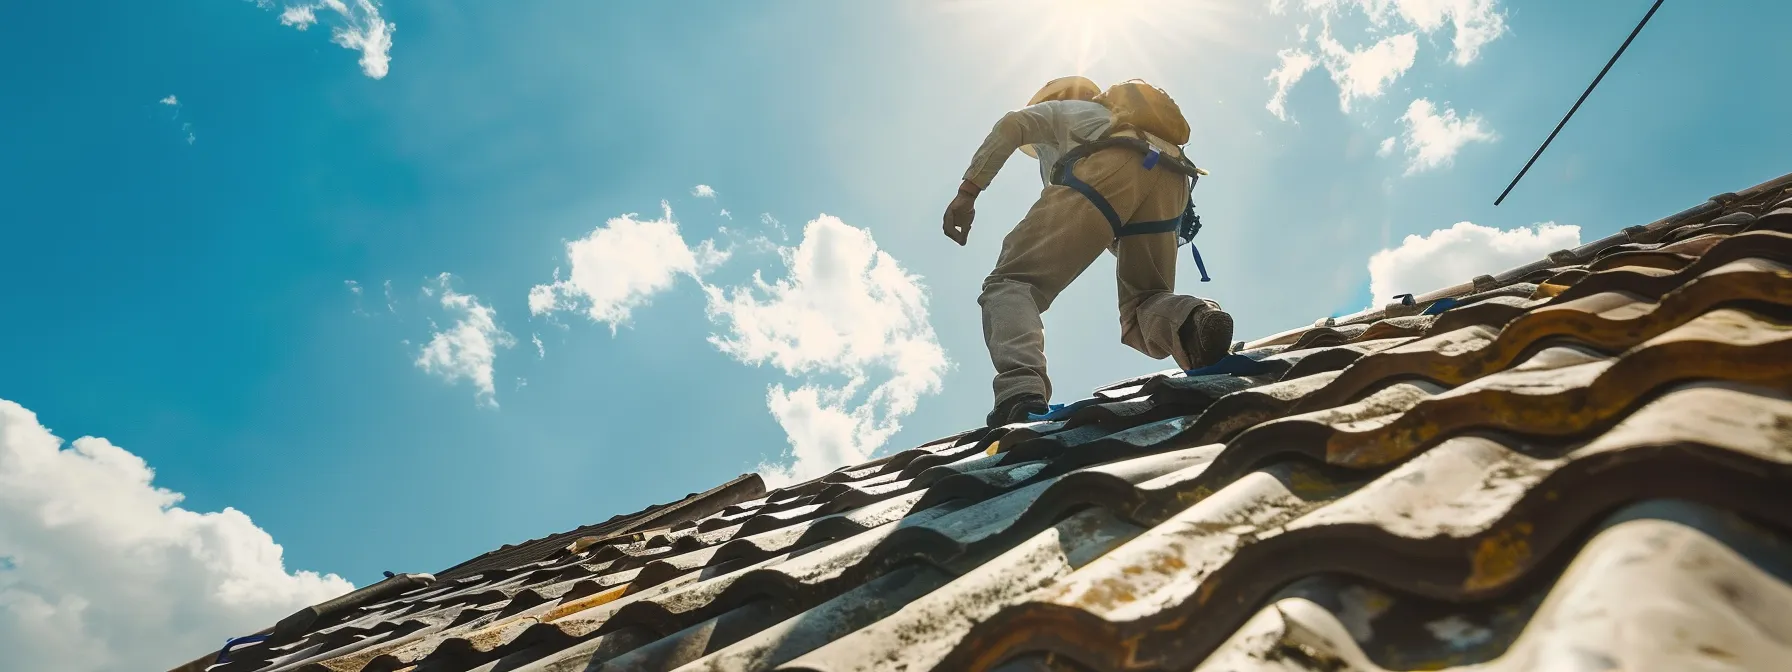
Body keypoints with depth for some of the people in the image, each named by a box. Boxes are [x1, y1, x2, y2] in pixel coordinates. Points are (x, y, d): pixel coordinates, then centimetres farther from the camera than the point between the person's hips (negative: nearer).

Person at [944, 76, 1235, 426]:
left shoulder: (1056, 110, 36)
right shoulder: (1116, 115, 50)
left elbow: (1010, 126, 11)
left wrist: (968, 191, 4)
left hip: (1109, 165, -5)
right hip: (1170, 178, 6)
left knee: (1011, 282, -7)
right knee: (1143, 308, 16)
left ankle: (1020, 390, -36)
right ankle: (1194, 319, -22)